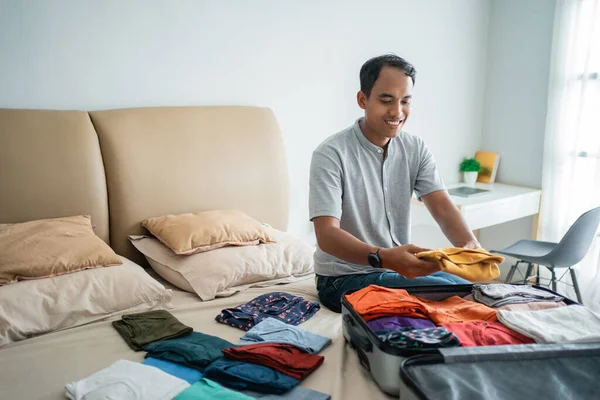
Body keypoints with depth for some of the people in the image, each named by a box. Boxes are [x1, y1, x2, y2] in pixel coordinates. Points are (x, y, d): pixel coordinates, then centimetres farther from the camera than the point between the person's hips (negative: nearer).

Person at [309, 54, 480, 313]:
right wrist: (383, 257, -44)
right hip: (345, 278, -6)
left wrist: (470, 245, -32)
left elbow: (442, 207, -10)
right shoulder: (331, 155, -18)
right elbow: (326, 234, -26)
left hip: (402, 268, 6)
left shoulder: (415, 149, 1)